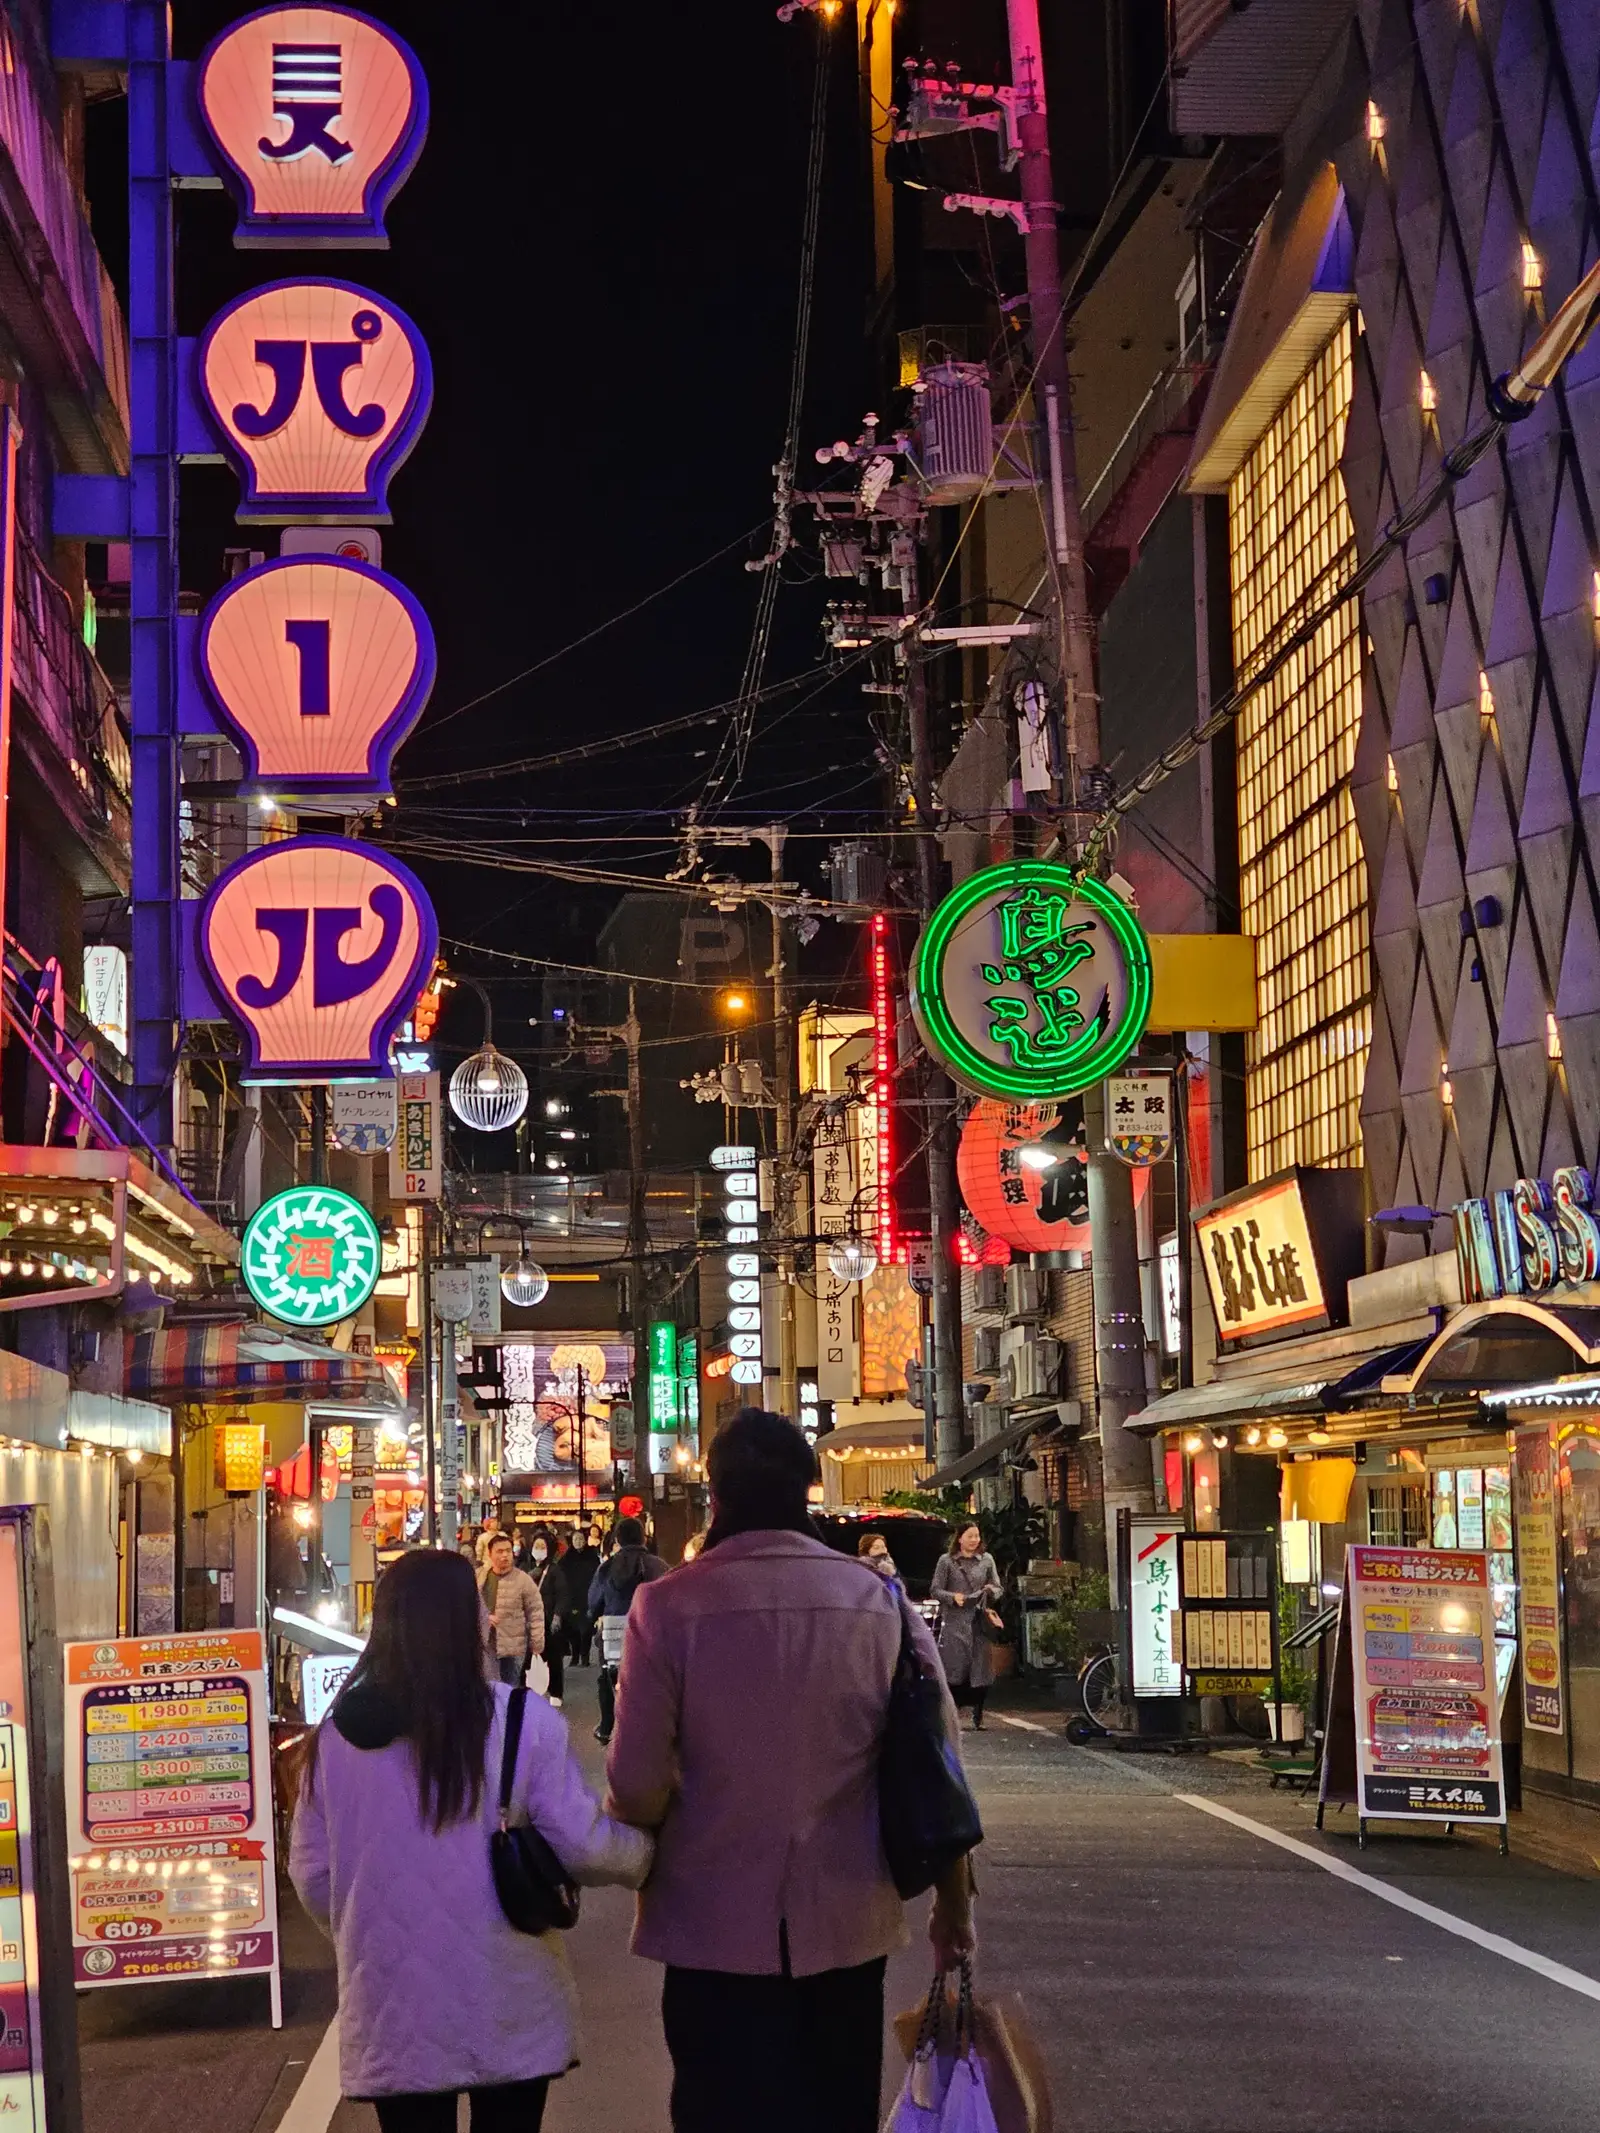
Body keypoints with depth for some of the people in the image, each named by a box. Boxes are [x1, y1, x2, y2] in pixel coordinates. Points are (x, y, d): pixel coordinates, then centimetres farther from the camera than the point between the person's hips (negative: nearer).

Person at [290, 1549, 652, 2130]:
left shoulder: (337, 1733, -4)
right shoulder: (523, 1721, -12)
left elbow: (312, 1874, 4)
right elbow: (582, 1846, -8)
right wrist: (645, 1850, 13)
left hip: (395, 2018, 2)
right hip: (508, 2015, -1)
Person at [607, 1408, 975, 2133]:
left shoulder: (671, 1607, -11)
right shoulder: (882, 1602, -3)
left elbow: (638, 1784, -12)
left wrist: (648, 1872, 8)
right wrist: (953, 1902, 11)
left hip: (716, 1929, -3)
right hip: (847, 1927, 3)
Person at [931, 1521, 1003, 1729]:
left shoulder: (986, 1560, 13)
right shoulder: (946, 1561, 5)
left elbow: (998, 1588, 14)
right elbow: (935, 1589, 4)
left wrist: (991, 1590, -8)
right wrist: (953, 1597, -14)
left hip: (980, 1623, 3)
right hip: (954, 1623, -2)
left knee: (981, 1672, -1)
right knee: (954, 1671, -8)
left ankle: (978, 1717, 9)